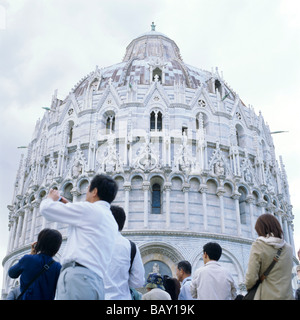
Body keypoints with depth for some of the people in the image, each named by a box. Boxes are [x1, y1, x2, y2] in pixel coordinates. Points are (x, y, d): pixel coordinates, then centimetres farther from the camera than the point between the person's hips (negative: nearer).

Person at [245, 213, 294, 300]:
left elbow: (251, 277, -11)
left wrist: (248, 287, 7)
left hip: (268, 296, -5)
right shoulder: (289, 248, 7)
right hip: (288, 296, 5)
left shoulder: (258, 245, -8)